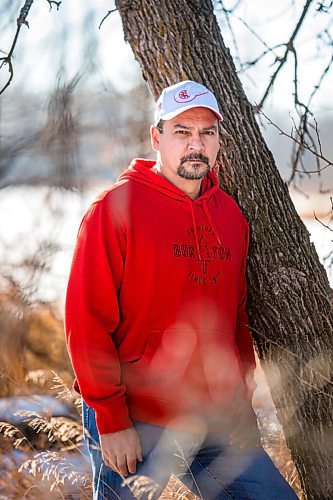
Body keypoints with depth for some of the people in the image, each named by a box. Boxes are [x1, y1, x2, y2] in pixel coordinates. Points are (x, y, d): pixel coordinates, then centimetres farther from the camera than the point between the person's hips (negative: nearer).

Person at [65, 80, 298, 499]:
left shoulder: (230, 215, 10)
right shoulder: (116, 207, -8)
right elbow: (86, 321, -12)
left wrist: (243, 392, 8)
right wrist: (112, 420, -14)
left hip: (221, 424, 5)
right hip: (134, 428, -5)